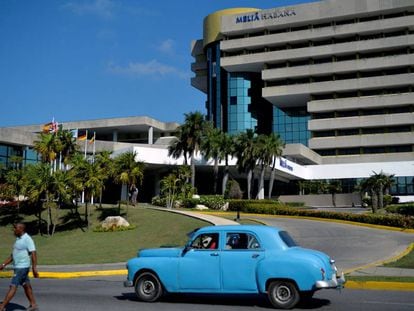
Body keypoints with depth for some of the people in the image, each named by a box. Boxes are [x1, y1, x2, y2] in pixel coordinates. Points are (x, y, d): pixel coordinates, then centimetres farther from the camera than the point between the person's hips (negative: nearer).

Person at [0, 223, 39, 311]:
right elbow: (13, 255, 20)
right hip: (18, 267, 9)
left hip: (22, 267, -9)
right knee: (26, 286, 12)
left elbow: (33, 254, -20)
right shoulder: (18, 239, 13)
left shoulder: (27, 239, -15)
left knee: (13, 286, -7)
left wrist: (34, 268, -25)